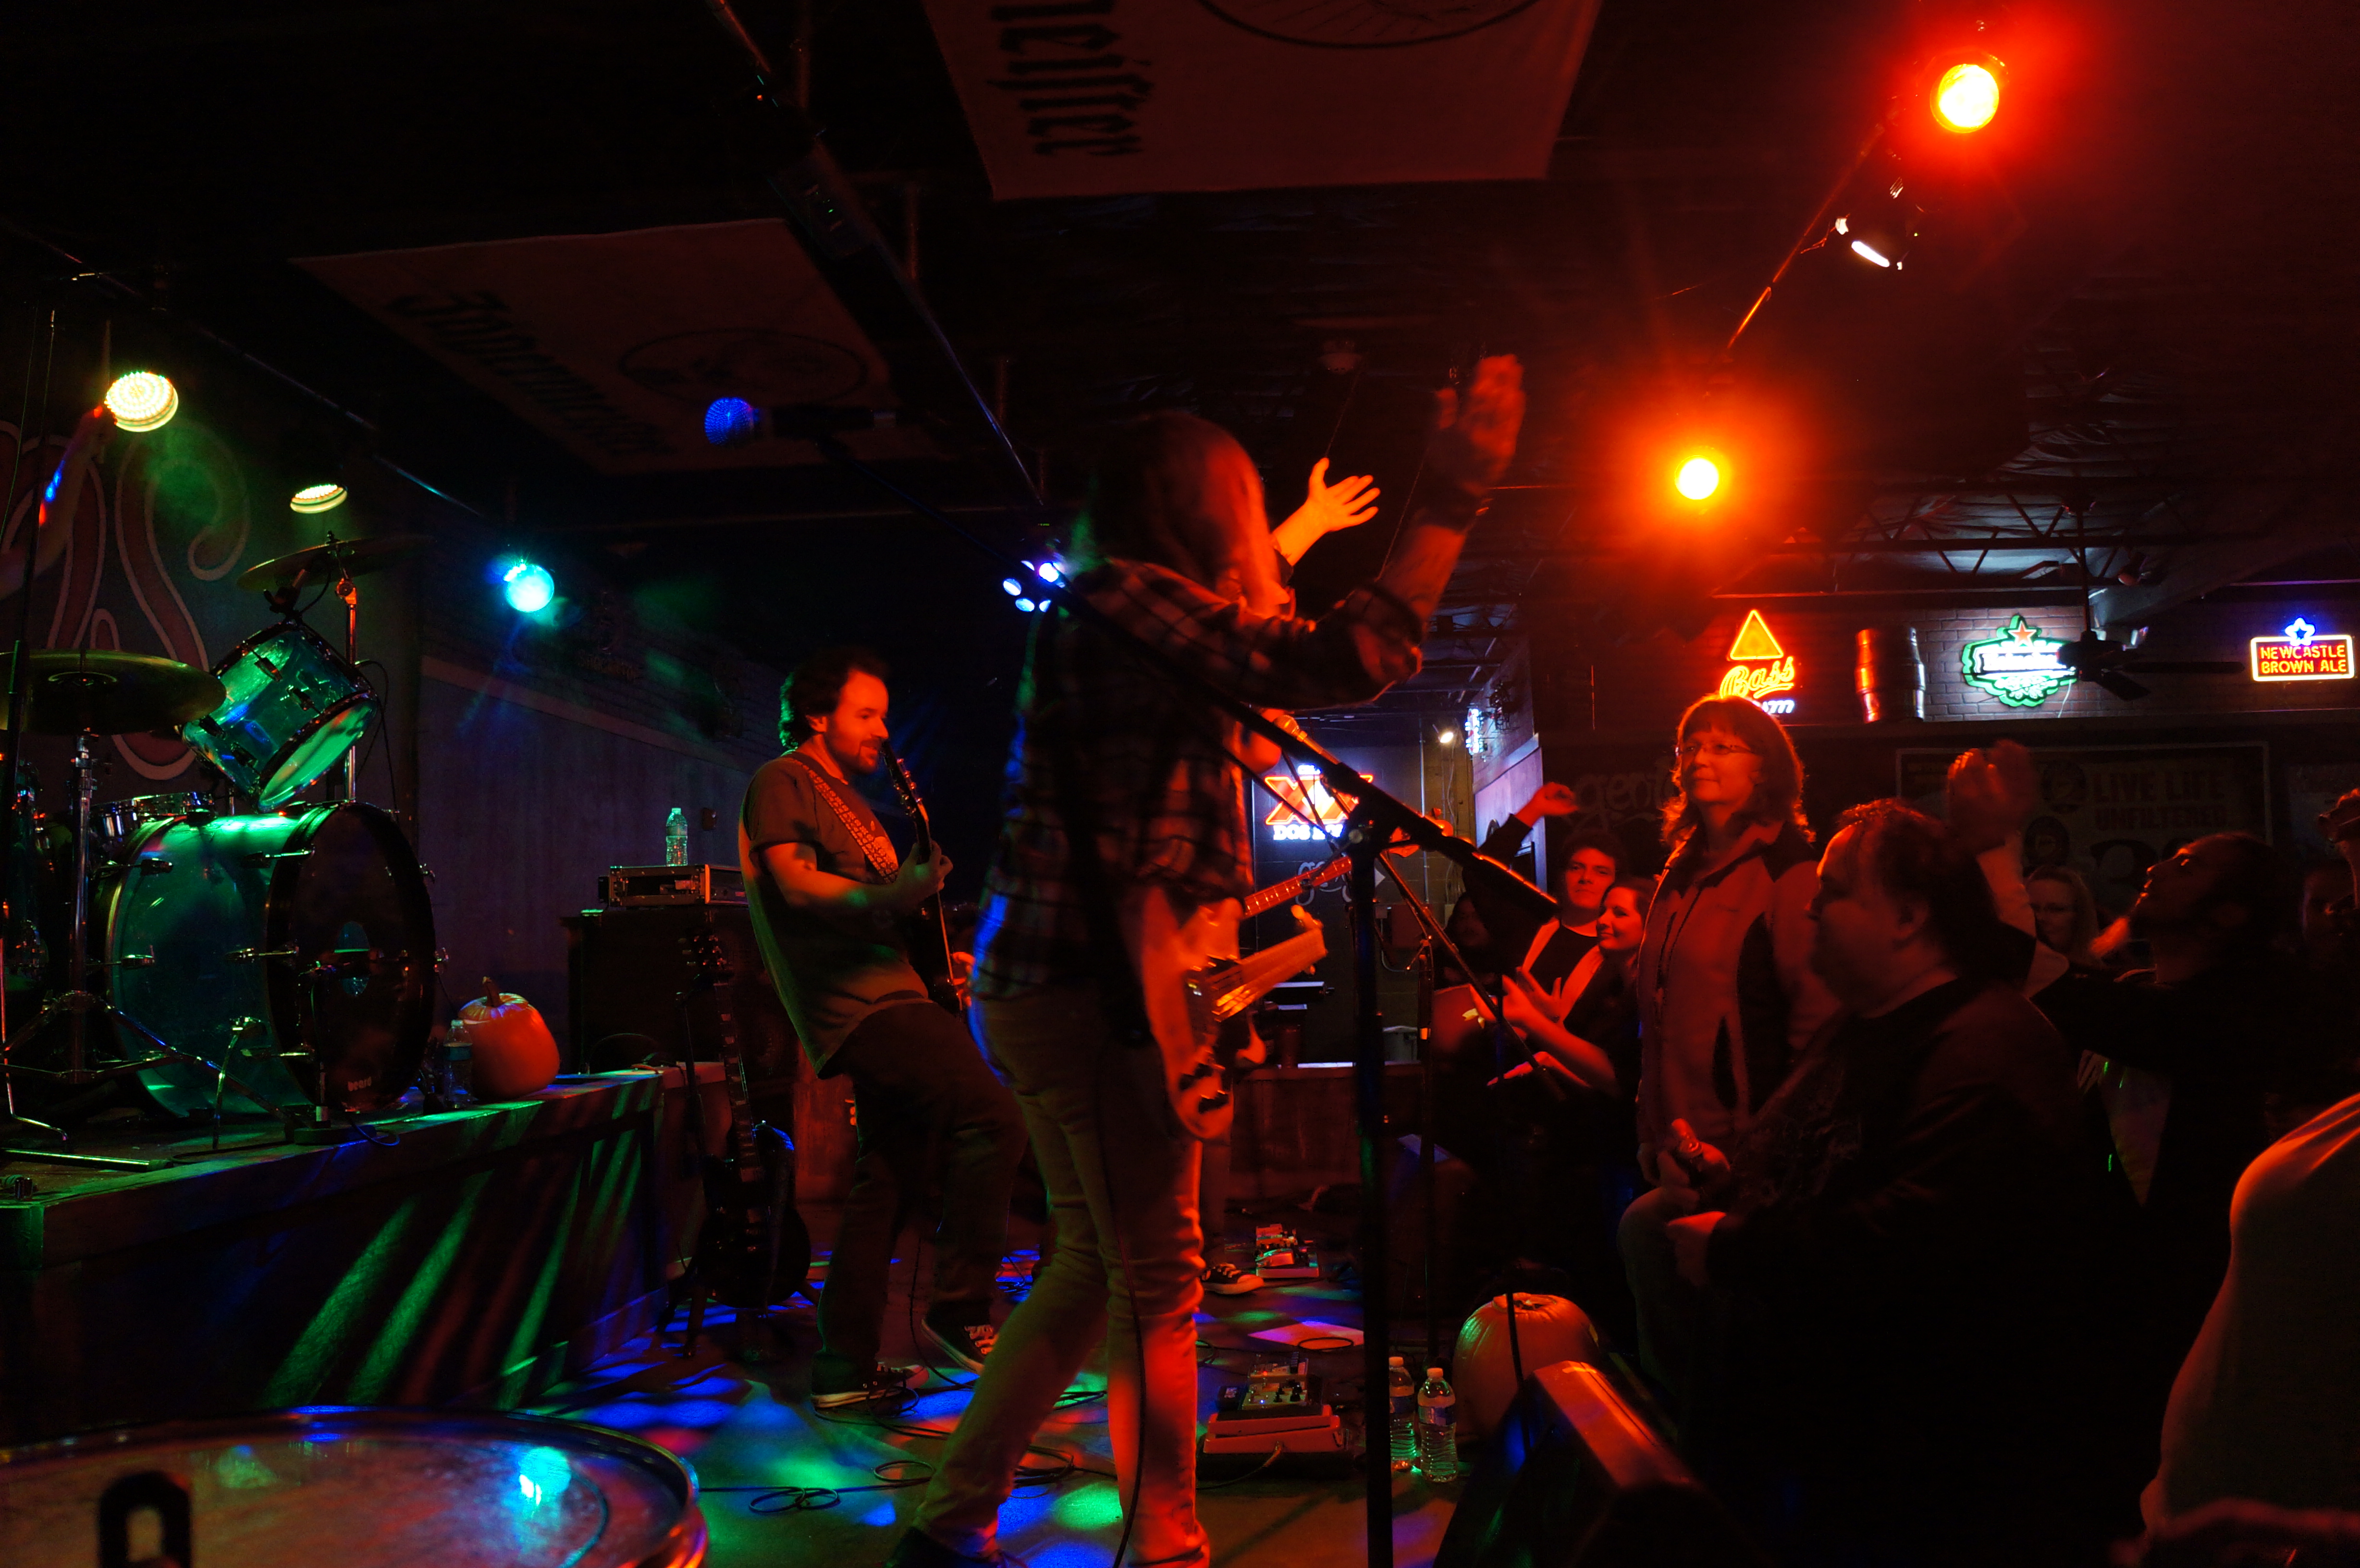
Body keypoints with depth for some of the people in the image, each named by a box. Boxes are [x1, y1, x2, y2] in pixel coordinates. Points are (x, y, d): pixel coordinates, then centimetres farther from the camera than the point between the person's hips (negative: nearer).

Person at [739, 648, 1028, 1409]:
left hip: (885, 996, 10)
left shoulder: (850, 801, 27)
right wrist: (890, 897, -29)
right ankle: (958, 1311, -12)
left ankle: (845, 1369, 15)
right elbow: (797, 883, -15)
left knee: (891, 1181, 9)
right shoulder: (782, 781, -1)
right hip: (854, 1001, -10)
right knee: (994, 1116, -21)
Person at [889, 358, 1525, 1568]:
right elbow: (1341, 664, -23)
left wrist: (1291, 543, 49)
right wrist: (1448, 501, -18)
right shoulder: (1130, 599, -14)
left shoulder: (1100, 608, 17)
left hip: (1043, 981, 11)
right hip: (1097, 990, -11)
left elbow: (1245, 636, 39)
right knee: (1156, 1282, -1)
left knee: (1094, 1264, 19)